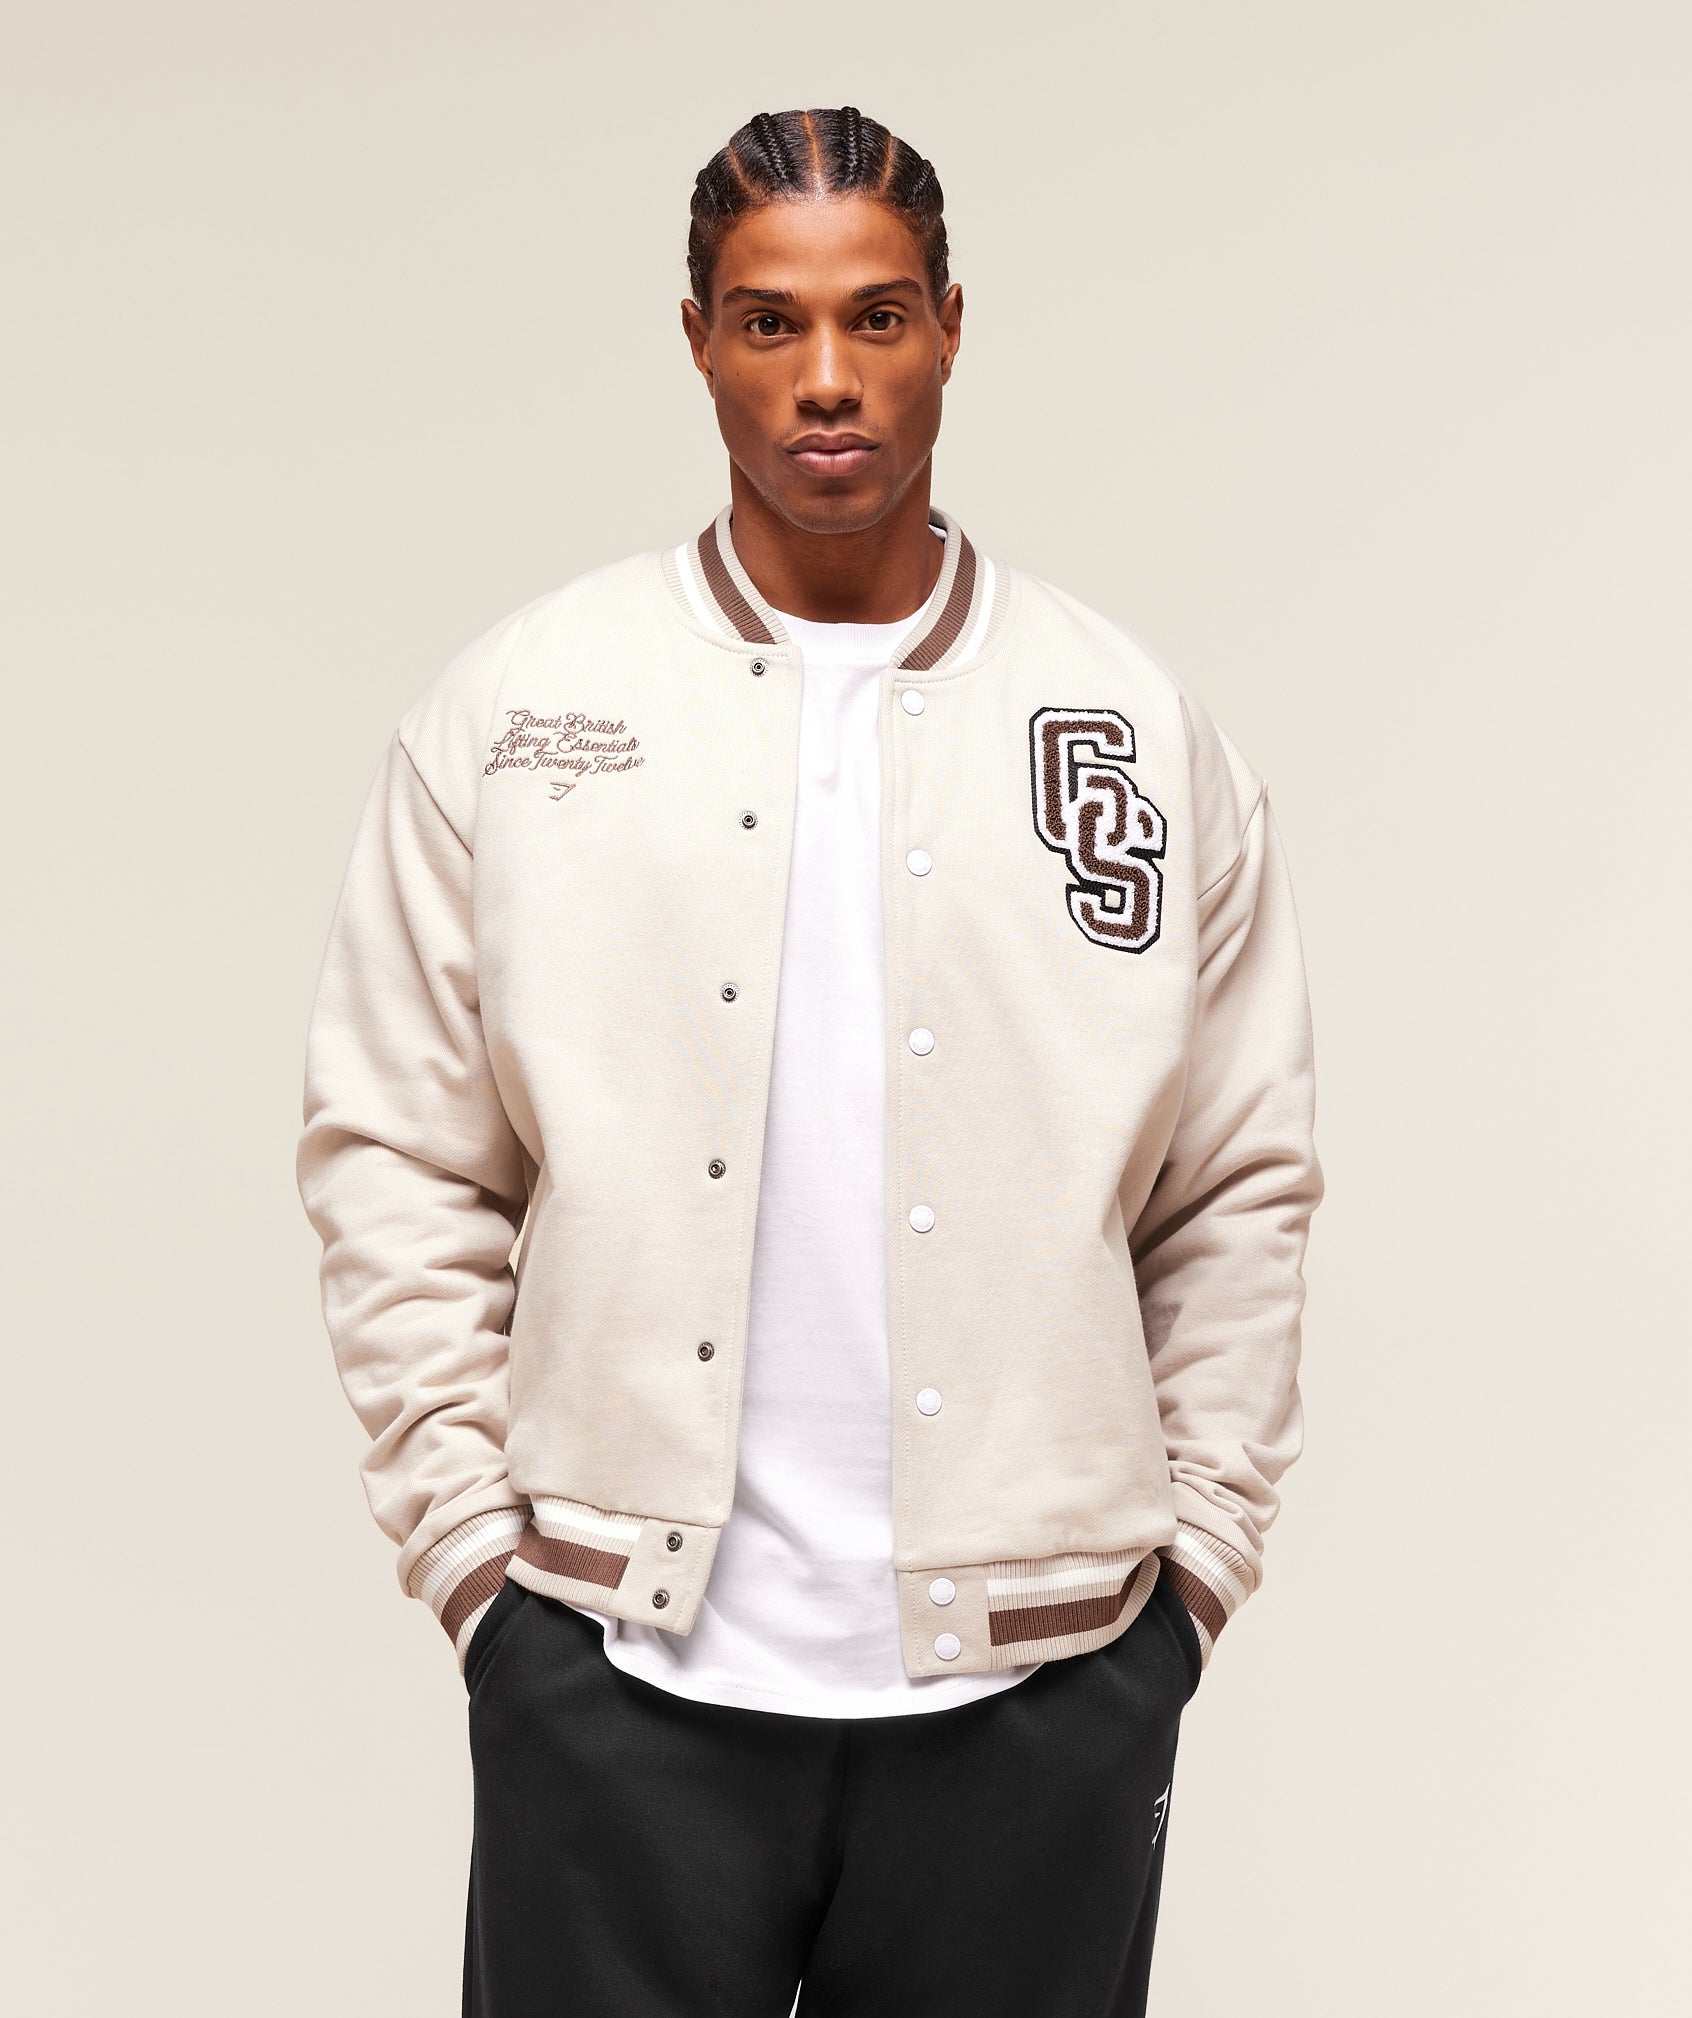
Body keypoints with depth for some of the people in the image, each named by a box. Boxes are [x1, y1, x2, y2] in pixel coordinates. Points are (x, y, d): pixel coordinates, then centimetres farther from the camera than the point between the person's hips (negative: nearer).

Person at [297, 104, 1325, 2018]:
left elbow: (1242, 1191, 8)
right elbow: (393, 1158, 3)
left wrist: (1194, 1553, 3)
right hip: (617, 1664, 0)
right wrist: (472, 1540, -2)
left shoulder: (1141, 730, 6)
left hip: (1037, 1683, 1)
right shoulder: (516, 709, 3)